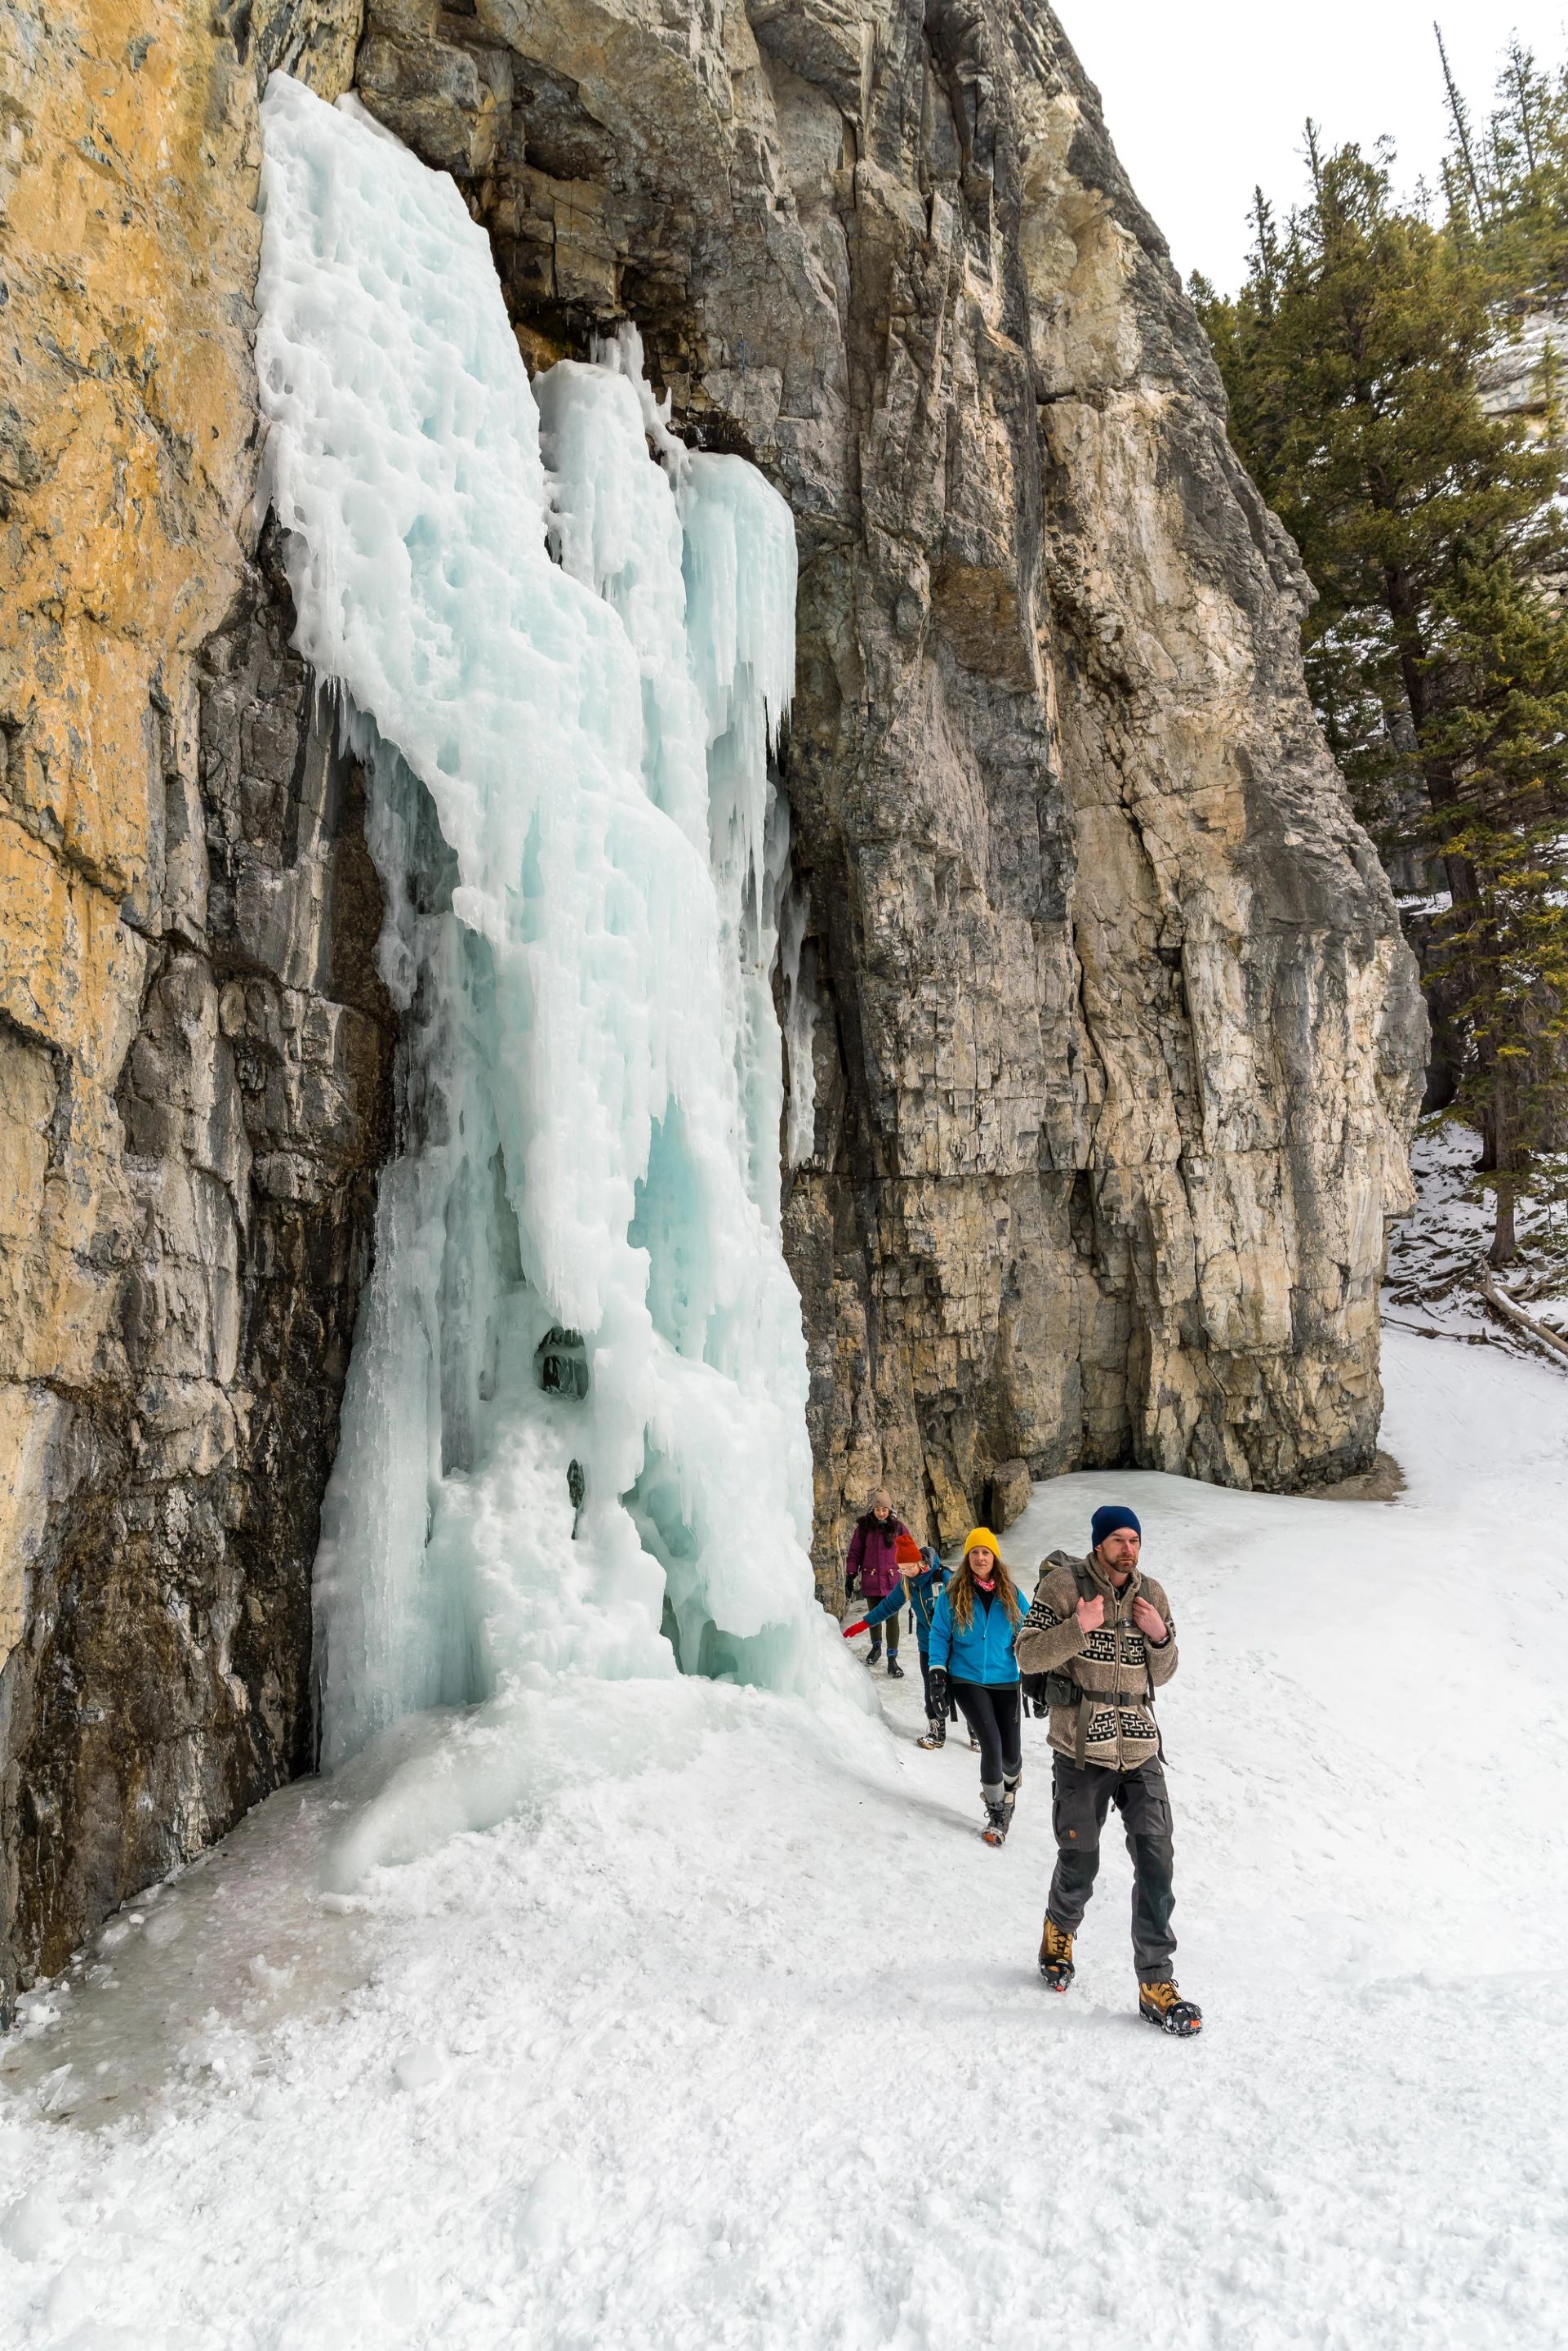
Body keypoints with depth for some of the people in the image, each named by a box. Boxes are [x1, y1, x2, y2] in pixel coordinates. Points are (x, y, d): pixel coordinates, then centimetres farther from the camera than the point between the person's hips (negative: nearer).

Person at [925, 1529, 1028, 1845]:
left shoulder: (1011, 1595, 2)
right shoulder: (952, 1596, -2)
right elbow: (939, 1635, 3)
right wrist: (937, 1672, -6)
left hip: (1005, 1681, 2)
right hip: (967, 1680, -2)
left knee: (1011, 1753, 1)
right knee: (992, 1745, -15)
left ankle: (1010, 1788, 37)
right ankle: (996, 1811, 6)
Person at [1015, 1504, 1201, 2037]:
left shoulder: (1151, 1594, 4)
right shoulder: (1064, 1584, -9)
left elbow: (1162, 1674, 12)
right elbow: (1028, 1655, -12)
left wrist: (1160, 1637, -9)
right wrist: (1078, 1630, -27)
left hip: (1140, 1753, 3)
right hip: (1081, 1753, -3)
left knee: (1156, 1866, -4)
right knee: (1080, 1865, 11)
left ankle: (1156, 1985, 8)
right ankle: (1059, 1932, 42)